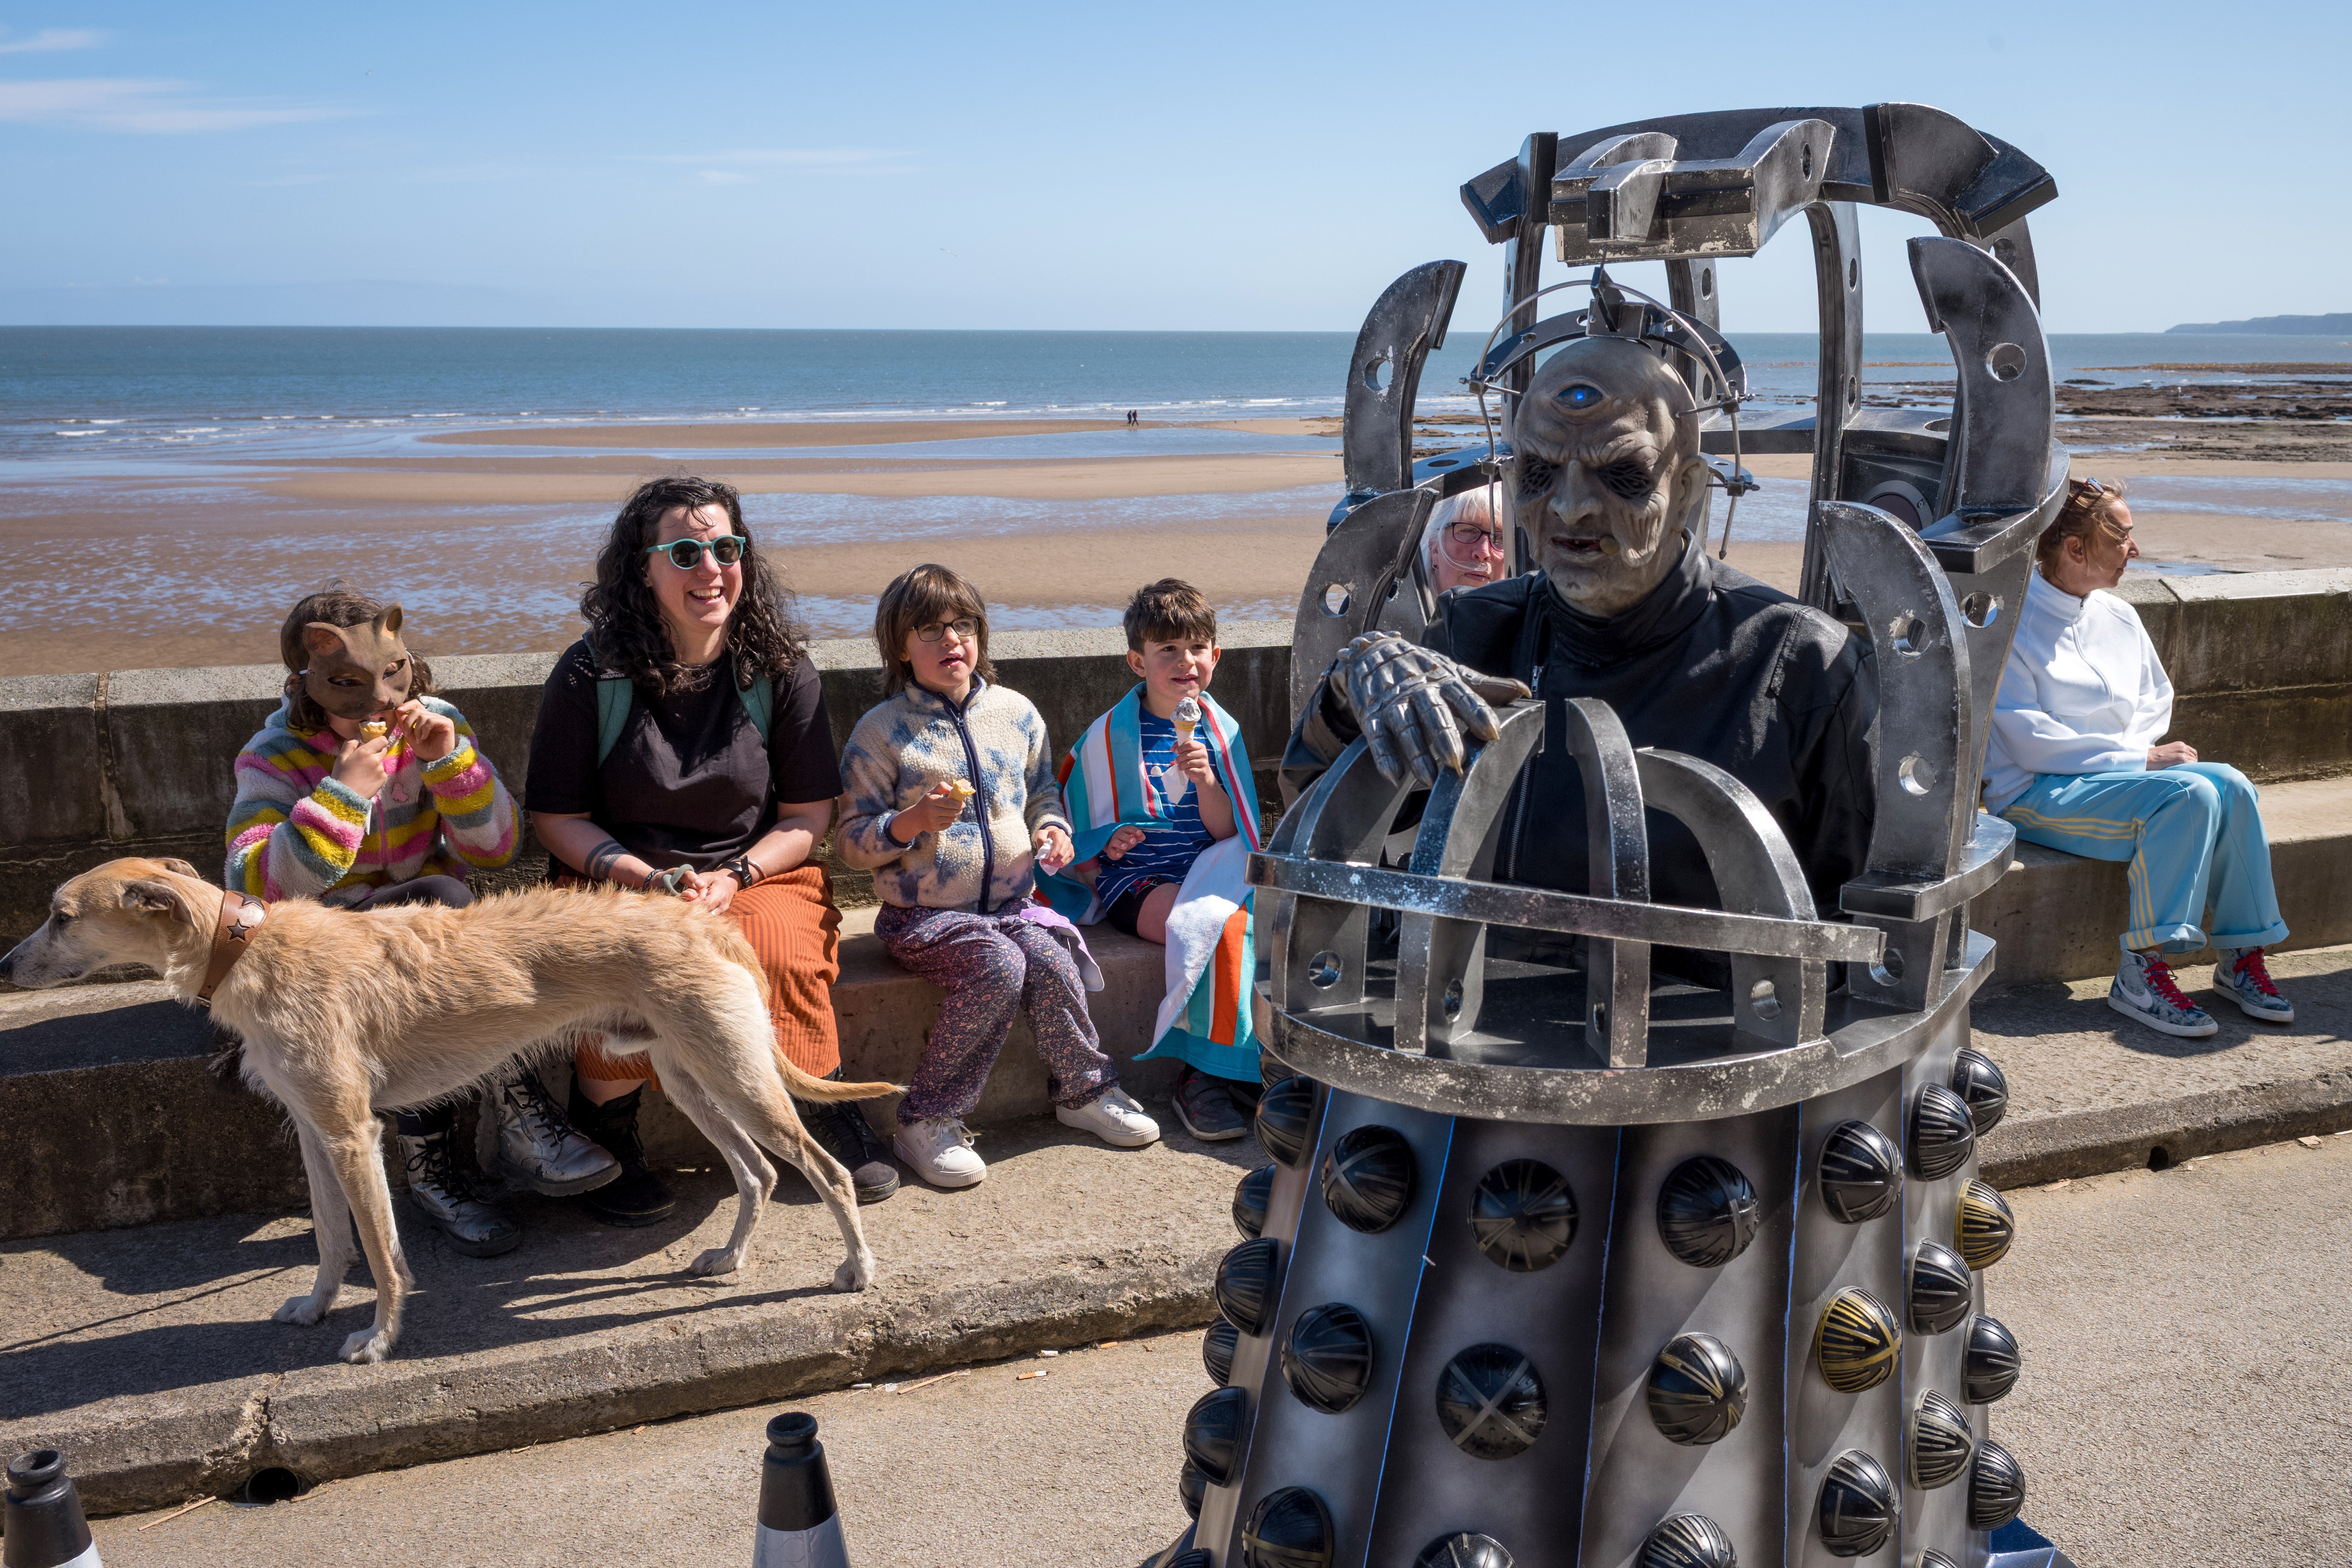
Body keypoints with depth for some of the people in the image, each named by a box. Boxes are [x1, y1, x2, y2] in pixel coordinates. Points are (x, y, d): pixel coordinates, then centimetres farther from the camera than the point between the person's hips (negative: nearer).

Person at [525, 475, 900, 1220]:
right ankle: (604, 1136, -3)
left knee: (782, 957, -32)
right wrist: (651, 880, -15)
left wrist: (736, 878, -13)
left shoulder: (779, 669, 1)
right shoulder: (591, 674, -3)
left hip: (759, 875, 1)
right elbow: (558, 818, 0)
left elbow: (809, 814, 4)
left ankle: (827, 1114, -3)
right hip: (619, 880, -1)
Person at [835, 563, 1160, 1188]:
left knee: (1053, 961, -25)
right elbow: (853, 843, -4)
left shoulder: (1017, 713, 9)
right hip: (924, 913, -4)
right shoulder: (882, 731, -4)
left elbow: (1042, 791, 23)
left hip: (1010, 901, 4)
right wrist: (914, 822, -22)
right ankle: (927, 1121, -17)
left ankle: (1086, 1090, 1)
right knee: (999, 967, -30)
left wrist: (1053, 827, 0)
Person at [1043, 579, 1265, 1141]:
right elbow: (1079, 829, 5)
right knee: (1222, 926, -31)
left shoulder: (1220, 730, 8)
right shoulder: (1110, 736, -1)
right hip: (1135, 883, -4)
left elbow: (1227, 833, 3)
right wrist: (1105, 848, -17)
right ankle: (1207, 1071, -16)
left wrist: (1206, 781, -14)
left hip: (1208, 874, 4)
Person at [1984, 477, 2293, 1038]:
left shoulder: (2119, 618, 14)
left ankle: (2241, 956, -11)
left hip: (2120, 776, 7)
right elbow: (2030, 740, -16)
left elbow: (2157, 700, 23)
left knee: (2230, 785, -19)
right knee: (2189, 795, -28)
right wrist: (2136, 759, -17)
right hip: (2037, 794, -7)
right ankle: (2139, 974, -26)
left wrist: (2140, 750, 0)